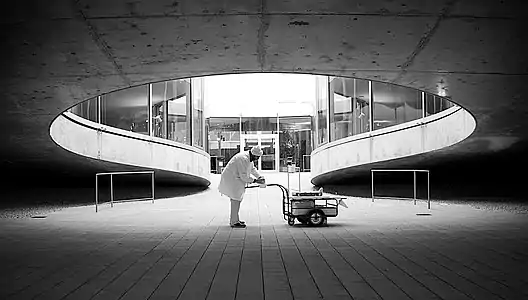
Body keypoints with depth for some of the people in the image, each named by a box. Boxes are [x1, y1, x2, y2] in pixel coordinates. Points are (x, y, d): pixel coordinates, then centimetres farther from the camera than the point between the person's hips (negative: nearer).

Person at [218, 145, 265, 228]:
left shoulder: (249, 158, 5)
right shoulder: (243, 159, -27)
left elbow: (252, 168, 19)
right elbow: (244, 176, -27)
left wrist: (259, 176, 5)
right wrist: (255, 180, -19)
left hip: (236, 179, 11)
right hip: (231, 179, -11)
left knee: (237, 199, 15)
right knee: (236, 199, -11)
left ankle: (234, 219, 24)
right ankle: (234, 222, -9)